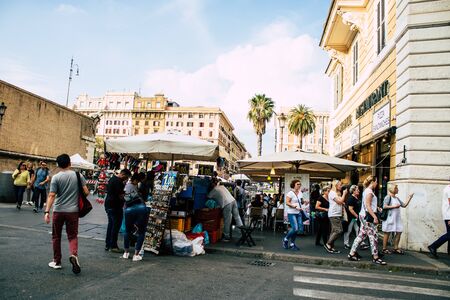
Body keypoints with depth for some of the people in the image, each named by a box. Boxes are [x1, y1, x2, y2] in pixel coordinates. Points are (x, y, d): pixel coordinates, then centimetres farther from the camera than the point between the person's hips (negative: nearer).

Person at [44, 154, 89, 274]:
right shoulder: (78, 175, -1)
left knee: (56, 237, 15)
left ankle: (57, 261, 25)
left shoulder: (56, 177, -6)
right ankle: (74, 255, -18)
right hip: (73, 211, 1)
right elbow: (86, 192, -3)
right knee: (72, 236, 8)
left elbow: (51, 196, -12)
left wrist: (47, 211, -11)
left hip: (58, 211, -1)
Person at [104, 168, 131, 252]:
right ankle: (113, 246, 0)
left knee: (110, 225, 15)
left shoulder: (112, 178, 14)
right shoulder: (118, 181, -18)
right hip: (115, 207, -10)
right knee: (116, 226, -4)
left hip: (108, 205, 10)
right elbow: (120, 195, -21)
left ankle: (107, 245, 20)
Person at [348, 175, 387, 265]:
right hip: (368, 216, -10)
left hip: (364, 216, 10)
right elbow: (368, 206, -20)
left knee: (361, 235, 10)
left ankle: (352, 254, 11)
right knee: (373, 236, -2)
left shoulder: (366, 191, 16)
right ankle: (375, 258, 5)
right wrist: (375, 217, -22)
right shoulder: (369, 191, -14)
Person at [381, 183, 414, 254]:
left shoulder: (397, 198, 16)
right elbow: (384, 206, -19)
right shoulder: (388, 197, -9)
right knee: (387, 233, -2)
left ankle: (395, 248, 16)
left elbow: (404, 205, 17)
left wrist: (409, 198, 11)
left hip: (396, 218, 8)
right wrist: (394, 206, -18)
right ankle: (384, 249, 7)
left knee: (399, 232, 5)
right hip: (389, 218, -8)